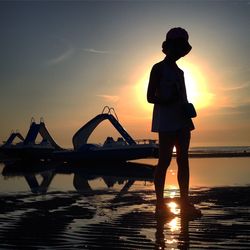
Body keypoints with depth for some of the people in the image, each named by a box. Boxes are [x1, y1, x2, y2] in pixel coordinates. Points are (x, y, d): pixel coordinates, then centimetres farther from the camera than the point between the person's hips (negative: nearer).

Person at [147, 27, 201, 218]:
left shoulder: (179, 71, 22)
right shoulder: (159, 68, 2)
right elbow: (150, 97, -5)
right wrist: (166, 101, -21)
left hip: (182, 121, 7)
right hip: (166, 121, -7)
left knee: (183, 160, 3)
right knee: (165, 161, -9)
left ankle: (185, 202, 6)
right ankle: (160, 204, -5)